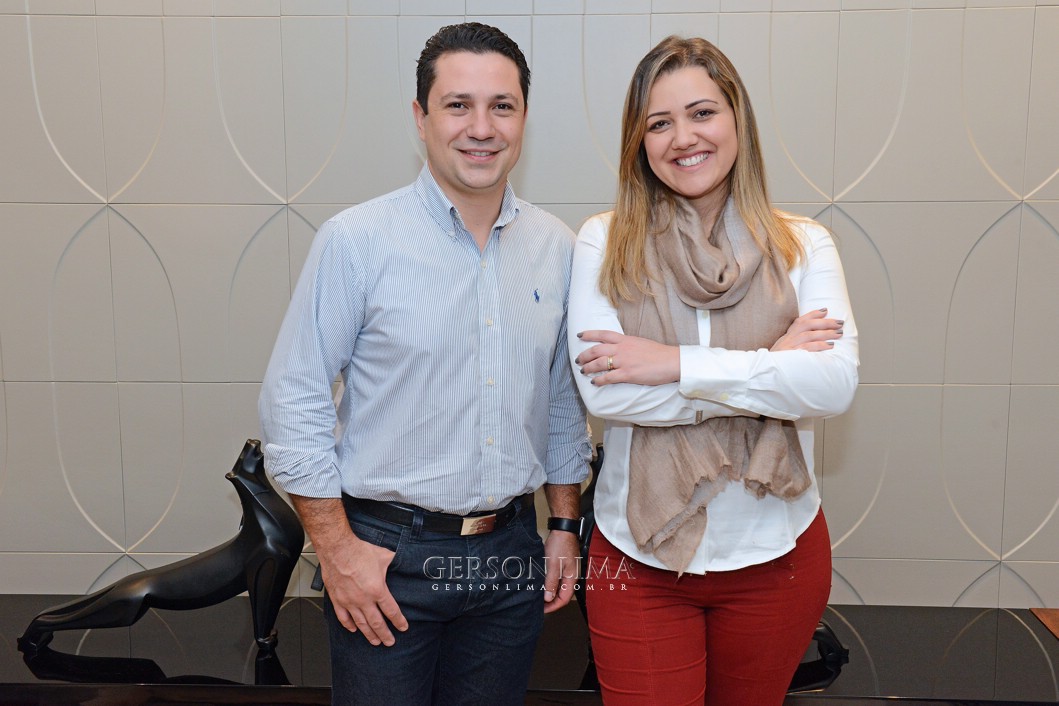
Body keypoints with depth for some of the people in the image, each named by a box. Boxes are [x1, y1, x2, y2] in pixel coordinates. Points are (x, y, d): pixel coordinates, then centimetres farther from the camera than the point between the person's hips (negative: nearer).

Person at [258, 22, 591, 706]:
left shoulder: (557, 247, 2)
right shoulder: (356, 240, -11)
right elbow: (292, 400, -9)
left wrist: (565, 529, 11)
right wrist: (337, 548, -10)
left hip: (510, 557, 4)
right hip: (387, 555, -3)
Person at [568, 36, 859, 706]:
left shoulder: (803, 244, -2)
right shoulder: (605, 243, -5)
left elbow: (836, 383, -16)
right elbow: (603, 392, -18)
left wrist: (678, 364, -21)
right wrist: (774, 365, -15)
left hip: (776, 549, 2)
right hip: (640, 553, -1)